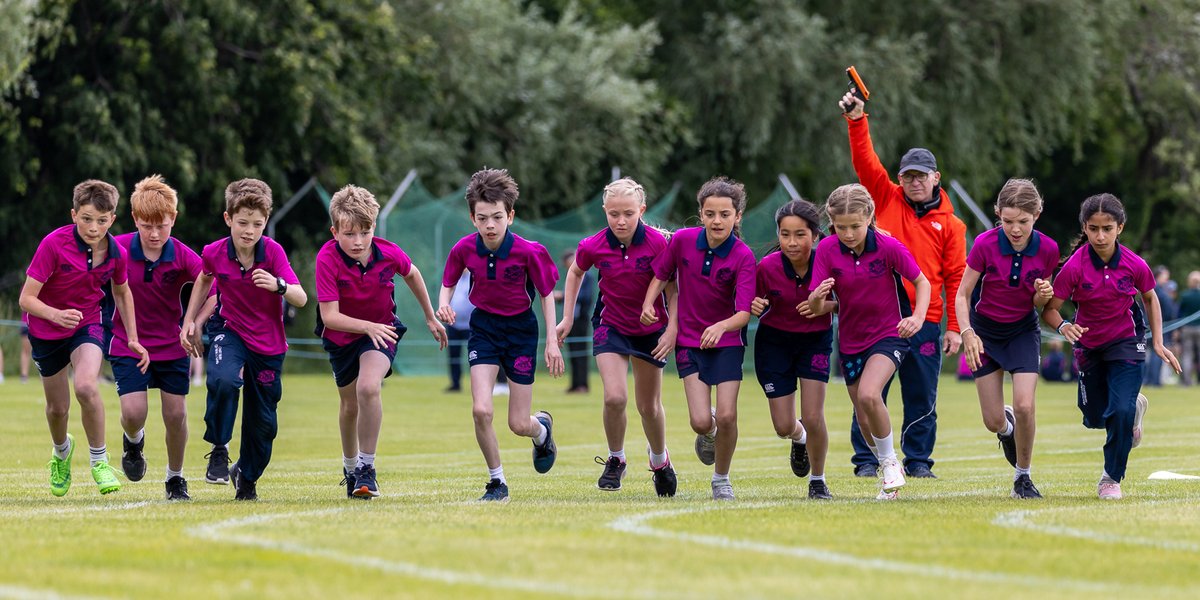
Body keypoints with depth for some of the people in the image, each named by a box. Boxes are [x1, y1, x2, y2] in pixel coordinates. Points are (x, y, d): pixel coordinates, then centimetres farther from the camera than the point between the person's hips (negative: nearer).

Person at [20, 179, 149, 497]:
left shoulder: (115, 253, -13)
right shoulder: (53, 244, -25)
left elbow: (122, 291, 9)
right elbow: (26, 298, -24)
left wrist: (133, 338, 8)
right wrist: (56, 315, -43)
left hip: (87, 326, 1)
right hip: (46, 331, -1)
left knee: (86, 387, -27)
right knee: (58, 407, 10)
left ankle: (99, 461, -11)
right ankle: (61, 452, 45)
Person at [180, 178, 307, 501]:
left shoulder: (273, 251, -18)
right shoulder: (214, 253, -12)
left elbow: (301, 298, -24)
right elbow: (204, 280, 13)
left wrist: (278, 285, -44)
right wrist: (190, 321, 9)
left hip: (268, 343, 0)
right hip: (229, 332, 0)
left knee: (264, 422, 8)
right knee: (223, 380, -34)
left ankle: (247, 476, 35)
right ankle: (219, 450, -15)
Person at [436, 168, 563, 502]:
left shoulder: (528, 252, -21)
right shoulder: (465, 249, -14)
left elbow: (546, 293, -7)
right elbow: (449, 282, 4)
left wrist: (552, 341, -8)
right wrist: (443, 305, -17)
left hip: (521, 328, -2)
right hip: (484, 327, 2)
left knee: (519, 424, 2)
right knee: (481, 410, -17)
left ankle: (542, 428, 42)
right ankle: (497, 481, 3)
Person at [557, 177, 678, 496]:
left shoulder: (658, 243, -23)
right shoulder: (593, 247, -17)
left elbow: (672, 288, -10)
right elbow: (575, 272, 5)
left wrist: (672, 330, -16)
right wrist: (568, 318, 6)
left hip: (651, 329, 0)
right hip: (611, 326, 0)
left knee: (649, 405, 11)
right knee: (615, 397, -18)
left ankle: (660, 460, 39)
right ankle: (615, 460, 6)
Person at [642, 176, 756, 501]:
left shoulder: (743, 256, -18)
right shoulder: (682, 240, -11)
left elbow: (744, 312, -24)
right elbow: (661, 274, 8)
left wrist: (721, 327, -43)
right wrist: (649, 303, -9)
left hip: (728, 340, -1)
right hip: (689, 340, 1)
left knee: (726, 416, -11)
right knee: (700, 421, -10)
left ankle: (721, 479, 14)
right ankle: (709, 433, 29)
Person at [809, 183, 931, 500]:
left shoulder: (889, 247, -19)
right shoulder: (827, 249, -13)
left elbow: (922, 283, -5)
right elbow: (815, 308, -14)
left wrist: (917, 318, -23)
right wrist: (818, 298, -38)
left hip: (890, 332, -4)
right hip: (850, 340, 4)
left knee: (868, 394, -27)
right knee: (865, 419, 9)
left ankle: (889, 461, -4)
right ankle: (889, 471, 36)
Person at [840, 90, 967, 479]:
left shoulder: (949, 224, 8)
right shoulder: (887, 199, 10)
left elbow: (956, 277, 6)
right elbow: (865, 162, 0)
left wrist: (955, 326, 1)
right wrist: (857, 120, -14)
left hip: (924, 320, 0)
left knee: (921, 395, 3)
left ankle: (918, 459, 13)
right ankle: (866, 459, 6)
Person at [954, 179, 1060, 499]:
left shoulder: (1047, 249, -16)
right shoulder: (985, 244, -21)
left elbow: (1039, 304, -5)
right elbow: (963, 294, -12)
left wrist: (1043, 295, -28)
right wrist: (967, 332, -26)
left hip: (1023, 331, 0)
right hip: (985, 331, 0)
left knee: (1024, 406, -19)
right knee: (994, 421, -1)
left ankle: (1023, 476, 4)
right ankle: (1008, 428, 39)